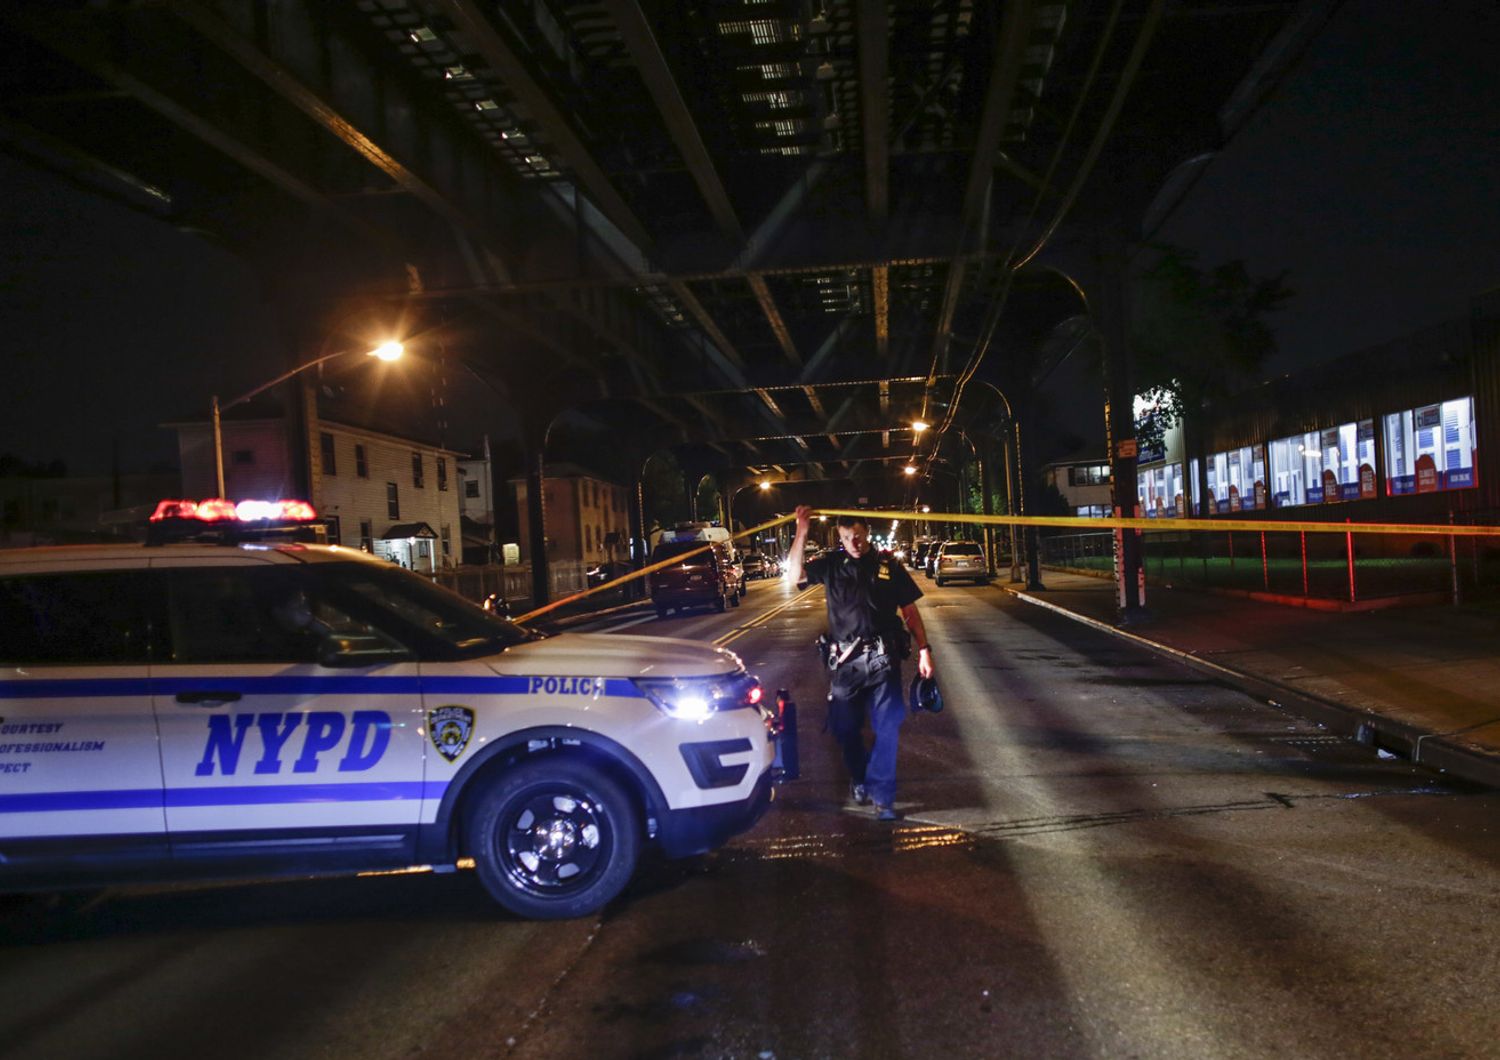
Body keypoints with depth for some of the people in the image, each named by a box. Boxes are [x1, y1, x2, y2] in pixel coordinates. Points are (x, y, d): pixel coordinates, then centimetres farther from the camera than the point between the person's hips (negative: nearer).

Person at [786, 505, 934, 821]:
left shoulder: (889, 566, 4)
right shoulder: (831, 565, 5)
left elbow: (910, 611, 7)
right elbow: (794, 574, -7)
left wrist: (924, 650, 1)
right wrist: (802, 531, -13)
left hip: (882, 659, -1)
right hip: (844, 660, 1)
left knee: (888, 725, -8)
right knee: (844, 727, 9)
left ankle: (881, 795, 0)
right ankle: (859, 777, 34)